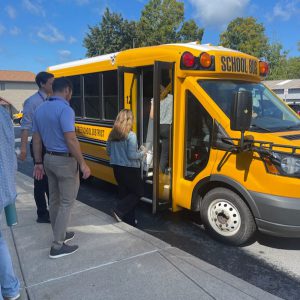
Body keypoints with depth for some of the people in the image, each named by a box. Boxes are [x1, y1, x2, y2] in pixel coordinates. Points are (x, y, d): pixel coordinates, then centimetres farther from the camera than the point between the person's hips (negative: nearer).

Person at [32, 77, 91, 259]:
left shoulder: (40, 109, 7)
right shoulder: (65, 109, -18)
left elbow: (36, 140, 10)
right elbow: (71, 140, -24)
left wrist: (38, 163, 16)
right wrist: (83, 164, -18)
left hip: (49, 158, 8)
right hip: (65, 161, -8)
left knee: (55, 200, 17)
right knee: (67, 202, 1)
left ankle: (60, 235, 32)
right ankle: (58, 246, 6)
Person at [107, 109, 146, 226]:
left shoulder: (112, 134, 2)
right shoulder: (131, 135, -19)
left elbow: (108, 152, 10)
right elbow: (132, 155, -21)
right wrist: (142, 152, -4)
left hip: (117, 168, 7)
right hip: (129, 169, -7)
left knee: (124, 192, 17)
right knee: (138, 192, 10)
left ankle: (127, 219, 23)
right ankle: (119, 211, -2)